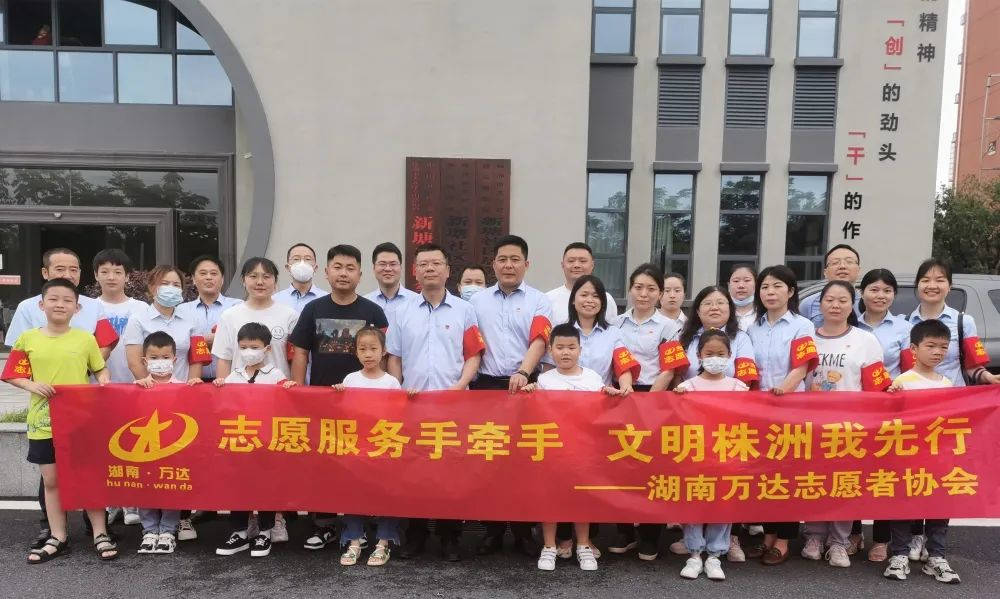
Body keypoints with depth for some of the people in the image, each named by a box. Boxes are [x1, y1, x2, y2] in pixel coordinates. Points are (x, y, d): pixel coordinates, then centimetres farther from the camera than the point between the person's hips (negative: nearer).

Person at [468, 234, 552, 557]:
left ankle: (524, 530, 14)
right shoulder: (477, 301, 12)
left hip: (524, 386, -2)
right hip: (486, 386, 2)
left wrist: (522, 373, -26)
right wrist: (467, 381, 1)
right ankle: (493, 529, 16)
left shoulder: (539, 301, 4)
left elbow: (538, 341, -10)